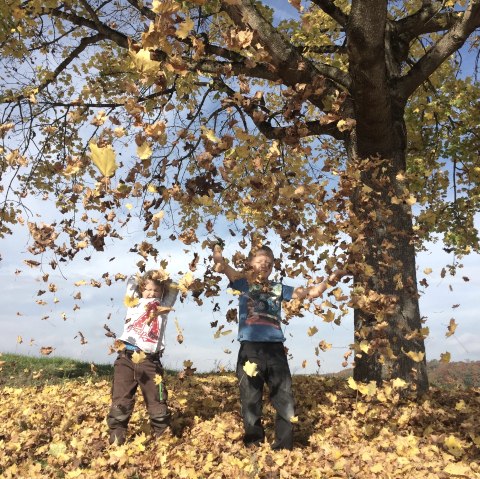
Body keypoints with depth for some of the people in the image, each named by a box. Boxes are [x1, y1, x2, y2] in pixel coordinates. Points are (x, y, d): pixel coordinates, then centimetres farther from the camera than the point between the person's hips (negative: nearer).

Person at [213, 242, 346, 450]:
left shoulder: (278, 288, 18)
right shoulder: (243, 283, 8)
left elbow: (311, 293, 20)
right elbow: (225, 267, -12)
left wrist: (329, 280, 6)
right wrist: (219, 259, -32)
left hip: (275, 349, 4)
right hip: (251, 349, -3)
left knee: (285, 401, 7)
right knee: (251, 402, 5)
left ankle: (284, 448, 21)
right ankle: (254, 448, 20)